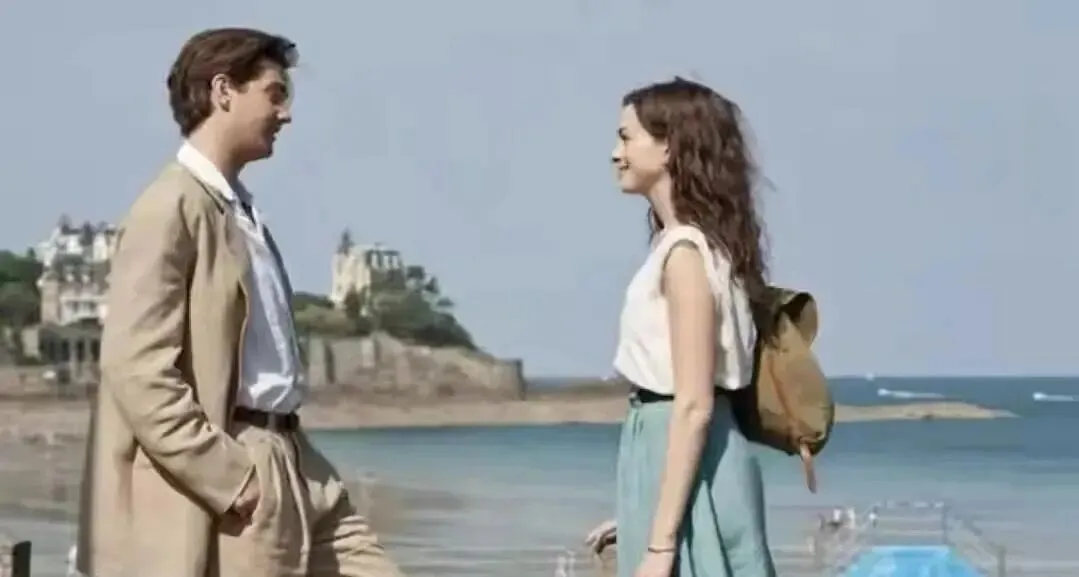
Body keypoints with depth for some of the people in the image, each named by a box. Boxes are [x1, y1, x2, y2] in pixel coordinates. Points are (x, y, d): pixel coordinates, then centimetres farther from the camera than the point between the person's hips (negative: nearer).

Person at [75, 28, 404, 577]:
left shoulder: (242, 212, 18)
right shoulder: (172, 208, -11)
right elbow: (137, 369, -19)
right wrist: (227, 478, -21)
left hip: (291, 465, 10)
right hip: (228, 477, -10)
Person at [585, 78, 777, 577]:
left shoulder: (686, 252, -16)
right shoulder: (690, 243, 14)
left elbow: (694, 405, -20)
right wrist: (643, 517, 20)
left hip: (684, 464, -10)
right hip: (673, 458, 10)